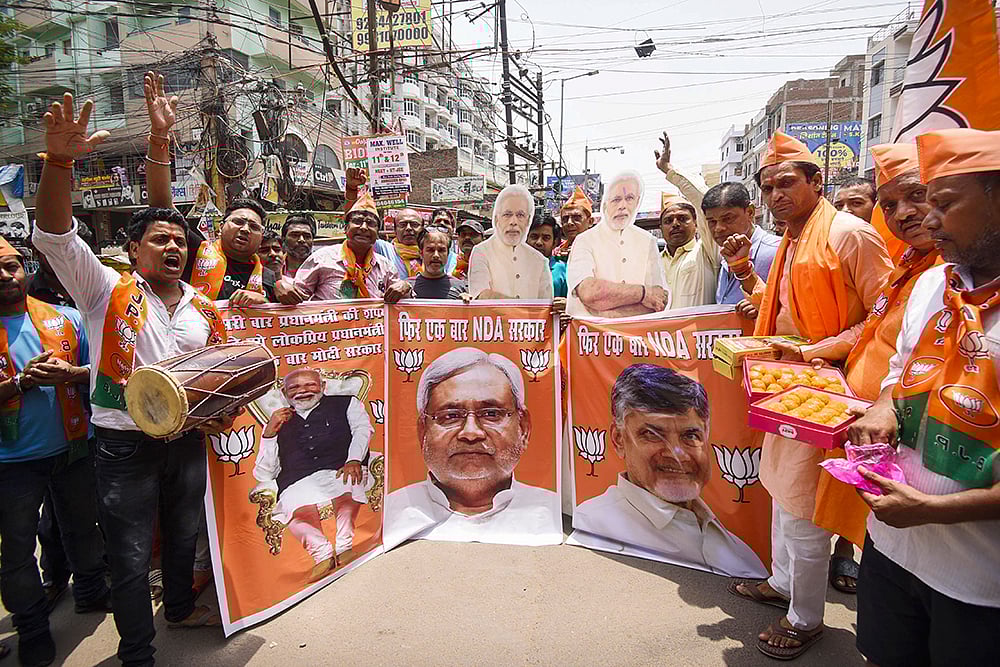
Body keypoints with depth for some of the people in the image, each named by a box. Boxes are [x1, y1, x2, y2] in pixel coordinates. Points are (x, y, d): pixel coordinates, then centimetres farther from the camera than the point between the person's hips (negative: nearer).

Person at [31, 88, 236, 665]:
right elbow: (55, 235, -21)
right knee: (131, 557, 8)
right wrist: (60, 161, -35)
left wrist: (222, 412, -4)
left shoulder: (204, 307, 5)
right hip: (125, 444, -4)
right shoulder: (108, 291, -7)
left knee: (184, 535, 23)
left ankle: (181, 607, 50)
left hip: (188, 439, 4)